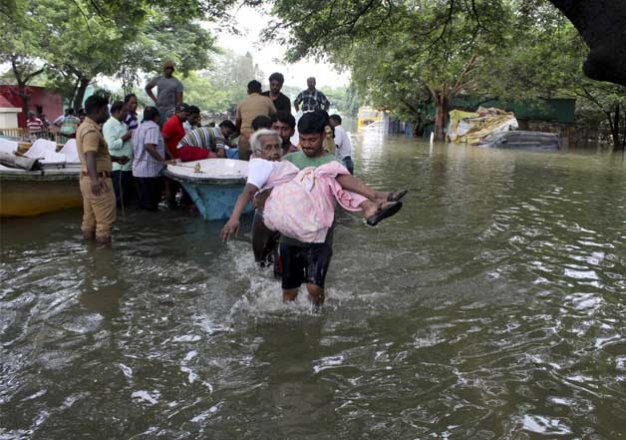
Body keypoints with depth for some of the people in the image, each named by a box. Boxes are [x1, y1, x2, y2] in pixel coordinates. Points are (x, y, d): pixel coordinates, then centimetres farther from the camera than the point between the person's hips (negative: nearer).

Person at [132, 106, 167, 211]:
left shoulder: (140, 127, 18)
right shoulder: (153, 127, -11)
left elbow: (135, 148, 23)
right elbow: (149, 146, -26)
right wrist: (162, 160, -22)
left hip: (138, 170, 9)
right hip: (150, 171, -9)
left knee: (143, 201, 15)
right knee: (151, 204, -2)